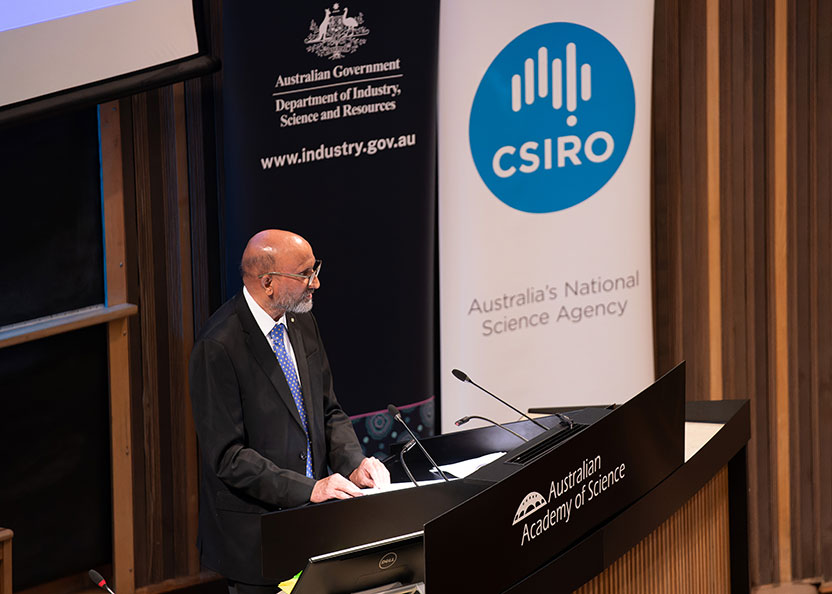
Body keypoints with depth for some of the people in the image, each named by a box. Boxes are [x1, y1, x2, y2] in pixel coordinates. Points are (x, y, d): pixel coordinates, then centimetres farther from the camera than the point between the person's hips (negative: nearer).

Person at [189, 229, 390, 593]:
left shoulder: (302, 324, 5)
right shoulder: (218, 347, -20)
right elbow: (228, 456, -21)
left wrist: (353, 462, -6)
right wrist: (309, 488, -25)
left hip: (311, 518, 7)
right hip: (253, 533, -7)